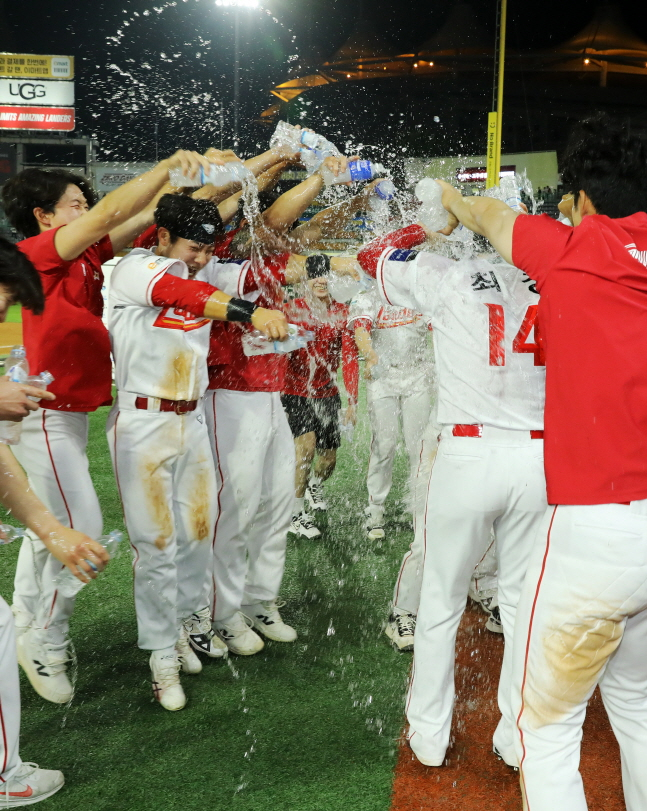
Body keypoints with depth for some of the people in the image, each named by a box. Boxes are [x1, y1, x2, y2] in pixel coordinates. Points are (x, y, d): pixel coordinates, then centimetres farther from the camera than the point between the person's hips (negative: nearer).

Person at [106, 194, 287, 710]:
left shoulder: (203, 278, 8)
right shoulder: (135, 269, -11)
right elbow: (180, 292, -31)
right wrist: (249, 312, -44)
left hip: (192, 420, 6)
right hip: (144, 423, -6)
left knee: (199, 531, 14)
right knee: (156, 543, -1)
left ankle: (190, 620, 36)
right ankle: (163, 656, 12)